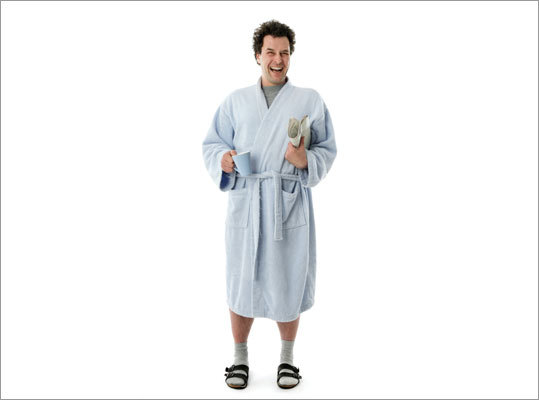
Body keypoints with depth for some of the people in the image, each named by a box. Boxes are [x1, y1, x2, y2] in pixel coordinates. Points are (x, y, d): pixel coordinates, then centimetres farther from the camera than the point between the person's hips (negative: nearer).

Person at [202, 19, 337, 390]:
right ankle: (240, 357, 23)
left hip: (290, 203, -1)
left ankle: (288, 357, 24)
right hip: (245, 202, 1)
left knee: (288, 281, 3)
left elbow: (328, 150, 6)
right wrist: (223, 159, -11)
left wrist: (306, 160, -15)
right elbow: (212, 144, 11)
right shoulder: (236, 101, 13)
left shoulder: (310, 101, 9)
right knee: (242, 279, 4)